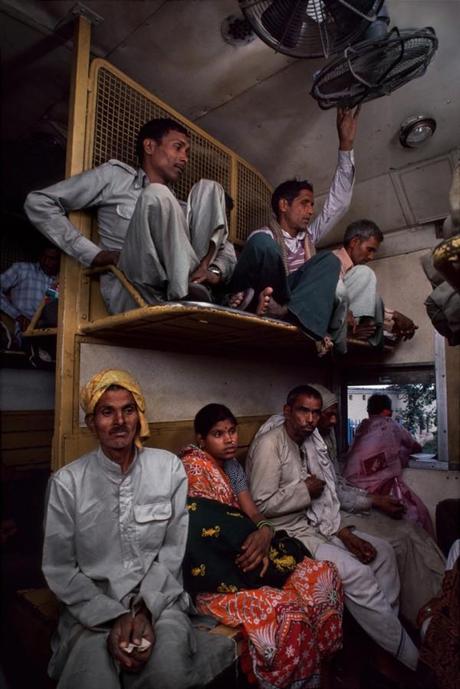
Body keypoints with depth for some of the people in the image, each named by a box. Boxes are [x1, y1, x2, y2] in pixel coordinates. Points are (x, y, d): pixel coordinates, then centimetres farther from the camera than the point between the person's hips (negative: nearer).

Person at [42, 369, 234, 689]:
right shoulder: (67, 481, -6)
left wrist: (147, 610, -14)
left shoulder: (169, 467, -3)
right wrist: (113, 617, -12)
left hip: (159, 599, 1)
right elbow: (58, 568, -3)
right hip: (93, 607, 0)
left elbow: (173, 549, -2)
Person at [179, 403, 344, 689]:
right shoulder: (193, 467, -15)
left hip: (242, 560, 8)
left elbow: (252, 512, 4)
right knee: (290, 613, -29)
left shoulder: (233, 465, 10)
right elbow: (208, 527, -18)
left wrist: (264, 531, -20)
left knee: (324, 573, -8)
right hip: (215, 575, -8)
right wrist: (258, 543, -14)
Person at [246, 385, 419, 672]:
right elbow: (262, 505, -22)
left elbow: (324, 497, 5)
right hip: (288, 534, -9)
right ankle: (408, 659, 2)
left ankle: (386, 628, 21)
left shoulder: (311, 442, 6)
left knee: (383, 551, 7)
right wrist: (305, 491, -15)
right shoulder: (270, 443, -19)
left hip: (316, 526, 9)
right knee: (357, 573, -18)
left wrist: (345, 534, -6)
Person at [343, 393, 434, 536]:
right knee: (416, 512, 9)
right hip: (380, 485, -3)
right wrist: (403, 449, 41)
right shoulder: (390, 424, 9)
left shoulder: (362, 427, 11)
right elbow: (417, 447, 25)